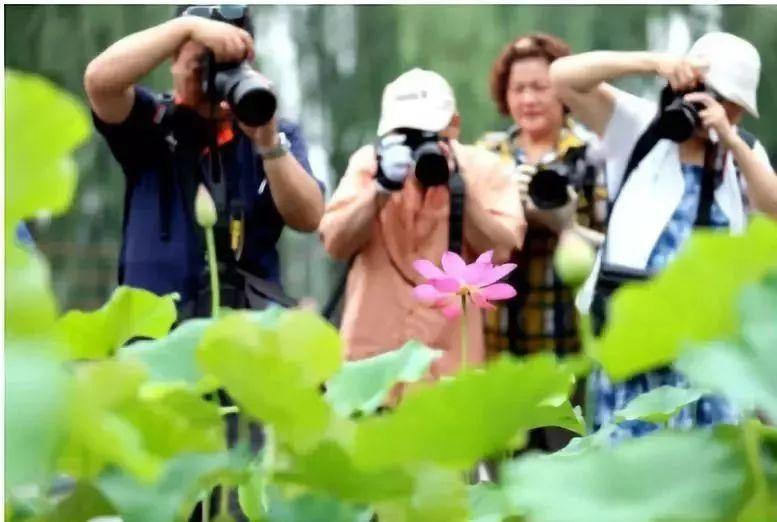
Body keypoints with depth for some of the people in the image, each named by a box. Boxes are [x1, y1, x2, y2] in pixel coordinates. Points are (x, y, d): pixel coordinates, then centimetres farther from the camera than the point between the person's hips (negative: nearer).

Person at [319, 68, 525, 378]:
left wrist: (460, 188, -18)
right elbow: (335, 245, -6)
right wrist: (382, 187, -18)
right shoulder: (369, 161, 5)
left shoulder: (484, 168, 2)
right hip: (372, 351, 1)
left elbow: (500, 251, -9)